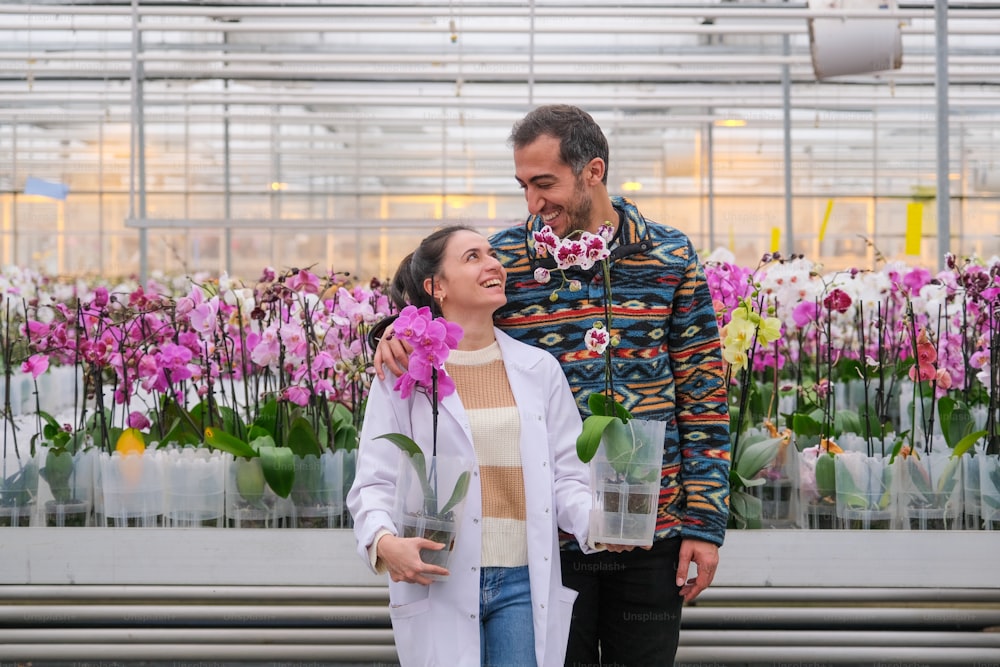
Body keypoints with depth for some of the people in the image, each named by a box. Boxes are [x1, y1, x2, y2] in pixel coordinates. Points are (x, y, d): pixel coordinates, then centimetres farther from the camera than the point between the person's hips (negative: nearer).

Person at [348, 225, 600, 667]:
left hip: (525, 583, 2)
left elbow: (566, 477, 10)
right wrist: (384, 541, -22)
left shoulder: (539, 368, 11)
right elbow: (375, 482, -1)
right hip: (439, 586, -2)